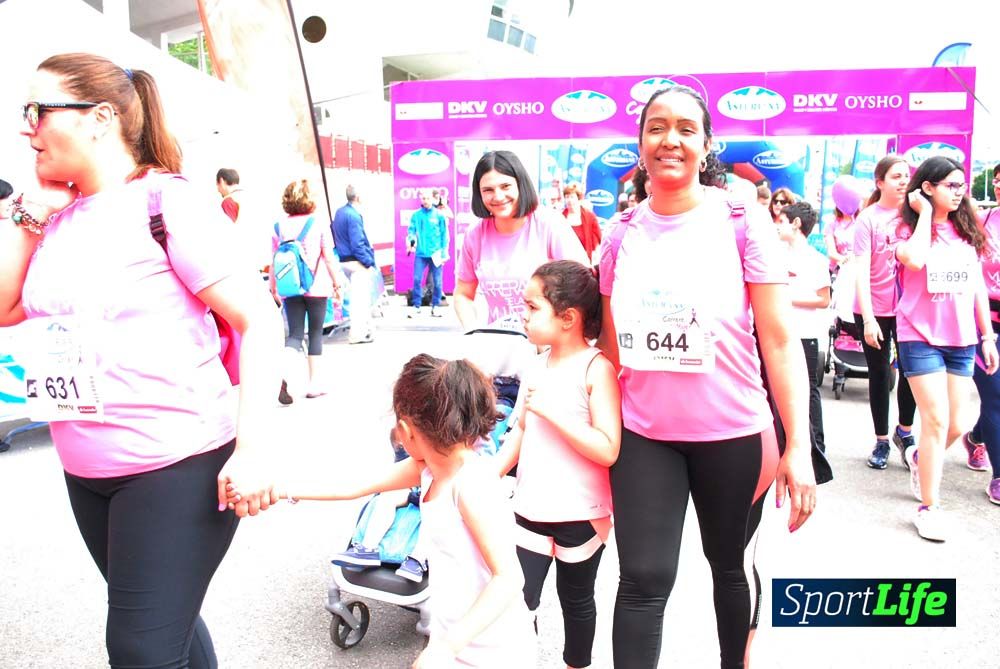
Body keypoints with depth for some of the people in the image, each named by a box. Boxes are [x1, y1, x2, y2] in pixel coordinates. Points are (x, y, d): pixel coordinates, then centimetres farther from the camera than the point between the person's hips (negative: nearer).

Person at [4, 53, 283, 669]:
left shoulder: (164, 201, -13)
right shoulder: (59, 215, 8)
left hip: (177, 464, -7)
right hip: (85, 472, 7)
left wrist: (251, 451, -23)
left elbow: (261, 320, -17)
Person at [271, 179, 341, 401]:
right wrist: (337, 283, 5)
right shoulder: (319, 224, -5)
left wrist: (273, 288, 12)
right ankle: (314, 382, 15)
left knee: (294, 334, 6)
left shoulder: (279, 227, 1)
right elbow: (329, 258, -4)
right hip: (316, 287, -2)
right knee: (315, 333, 10)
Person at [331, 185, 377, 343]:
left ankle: (368, 327, 29)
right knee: (360, 297, -2)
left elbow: (336, 237, 19)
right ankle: (357, 333, 2)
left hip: (345, 260, 9)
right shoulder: (353, 216, -17)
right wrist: (369, 263, -16)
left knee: (361, 296, 20)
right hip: (357, 262, -9)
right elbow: (357, 244, -20)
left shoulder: (339, 213, 12)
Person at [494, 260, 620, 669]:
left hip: (581, 515, -4)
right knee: (518, 600, 3)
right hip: (531, 509, 4)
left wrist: (550, 409, -26)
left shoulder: (597, 368, -16)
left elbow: (608, 450, -24)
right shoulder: (538, 365, 2)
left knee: (576, 600, 17)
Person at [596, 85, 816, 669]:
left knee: (732, 566, 18)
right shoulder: (621, 236, 1)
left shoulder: (743, 221, -7)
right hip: (643, 436, 2)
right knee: (643, 580, -1)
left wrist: (798, 445, -13)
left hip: (733, 435, -1)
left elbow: (780, 342, -8)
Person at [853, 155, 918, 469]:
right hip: (874, 310, -3)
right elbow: (862, 270, -11)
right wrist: (868, 319, -16)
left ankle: (904, 430, 29)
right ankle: (881, 440, 22)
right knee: (879, 375, 8)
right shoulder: (869, 218, -6)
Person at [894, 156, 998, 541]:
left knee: (954, 427, 6)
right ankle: (928, 507, 3)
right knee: (936, 422, -9)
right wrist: (924, 213, -13)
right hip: (921, 337, -5)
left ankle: (919, 458, 37)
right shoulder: (910, 227, -2)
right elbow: (915, 260, -26)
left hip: (962, 340, 5)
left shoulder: (966, 230, 11)